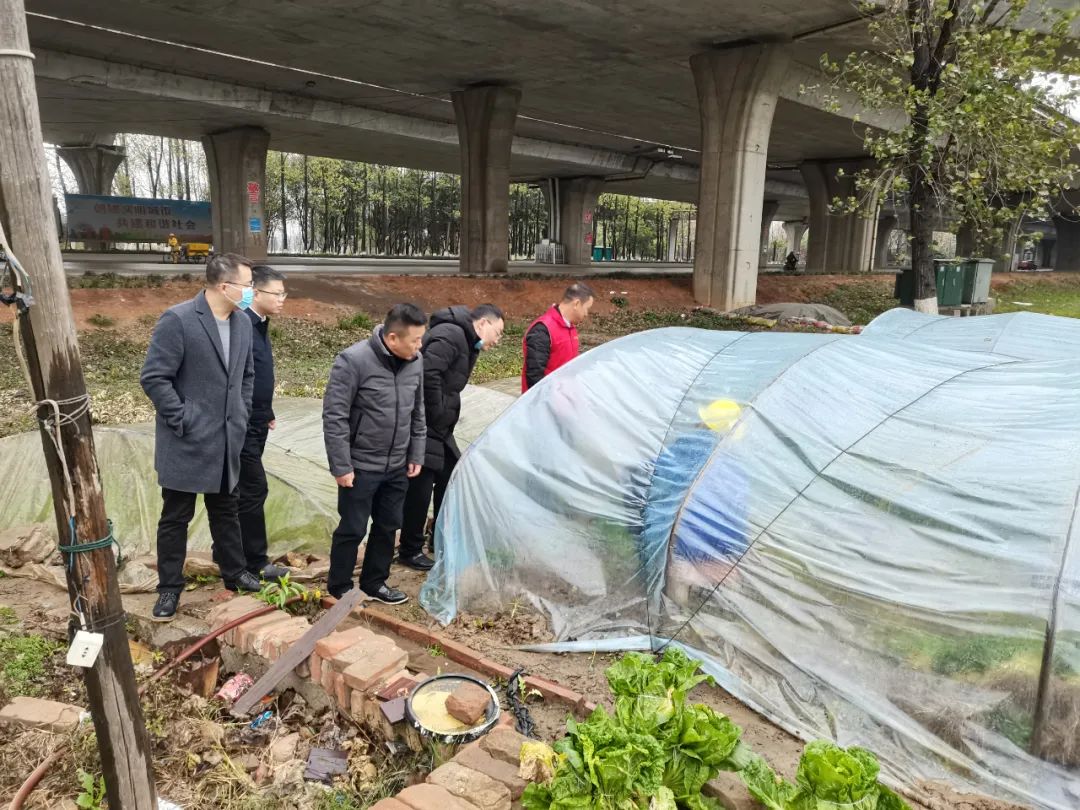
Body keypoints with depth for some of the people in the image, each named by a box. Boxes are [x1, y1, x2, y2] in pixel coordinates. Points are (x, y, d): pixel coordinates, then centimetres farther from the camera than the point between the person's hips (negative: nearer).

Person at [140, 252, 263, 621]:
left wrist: (242, 416, 10)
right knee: (175, 517, 8)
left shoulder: (243, 321, 4)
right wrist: (182, 420, -15)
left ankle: (235, 573, 34)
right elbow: (154, 377, -15)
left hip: (227, 440, 6)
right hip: (186, 442, -6)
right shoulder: (177, 320, -16)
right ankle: (169, 587, 23)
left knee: (226, 511, 19)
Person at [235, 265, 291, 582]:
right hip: (241, 426, -9)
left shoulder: (259, 325, 10)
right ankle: (256, 563, 10)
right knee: (254, 490, -2)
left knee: (241, 490, 17)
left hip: (255, 425, 9)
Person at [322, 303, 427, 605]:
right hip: (361, 466, -6)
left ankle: (374, 582, 34)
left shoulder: (415, 362, -1)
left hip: (397, 466, 6)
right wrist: (341, 466, -16)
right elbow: (334, 416, -17)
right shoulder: (353, 360, -19)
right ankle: (339, 587, 27)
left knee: (388, 526, 16)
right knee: (352, 529, 7)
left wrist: (416, 455, 9)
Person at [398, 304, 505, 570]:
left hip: (439, 428, 10)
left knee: (449, 477, 17)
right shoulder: (451, 334, -17)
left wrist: (446, 419, 9)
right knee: (420, 487, -1)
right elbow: (428, 372, -29)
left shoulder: (466, 343, 15)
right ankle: (410, 552, 14)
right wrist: (436, 414, -20)